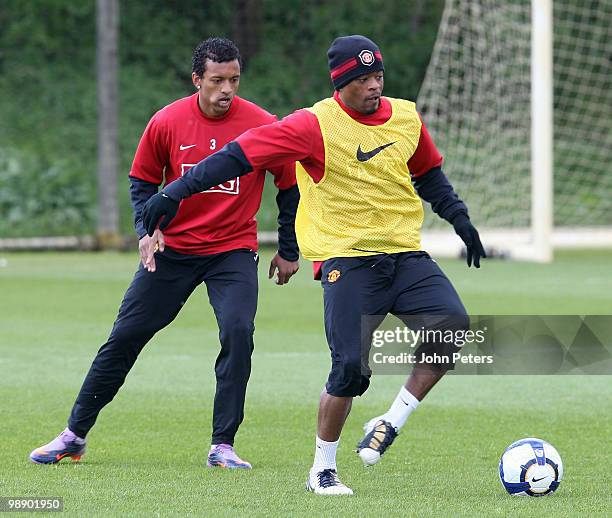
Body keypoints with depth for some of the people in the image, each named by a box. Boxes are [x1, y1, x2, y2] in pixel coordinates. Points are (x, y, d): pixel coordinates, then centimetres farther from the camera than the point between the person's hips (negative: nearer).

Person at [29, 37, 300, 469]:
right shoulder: (167, 122, -8)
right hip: (172, 247, 2)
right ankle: (75, 436, 16)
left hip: (233, 251, -2)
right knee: (125, 336, 3)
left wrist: (288, 250, 5)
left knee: (238, 331, -23)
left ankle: (223, 446, -12)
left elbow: (291, 186, 1)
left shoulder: (262, 125, -12)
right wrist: (147, 228, -8)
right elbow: (143, 181, 8)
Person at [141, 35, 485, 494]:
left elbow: (429, 176, 27)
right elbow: (240, 155, -11)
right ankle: (323, 470, 7)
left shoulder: (406, 117, 7)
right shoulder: (316, 125, -10)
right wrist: (177, 192, -16)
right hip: (347, 259, -5)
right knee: (351, 369, -13)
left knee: (454, 325, -18)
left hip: (405, 255, 5)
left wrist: (461, 220, 20)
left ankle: (392, 423, -4)